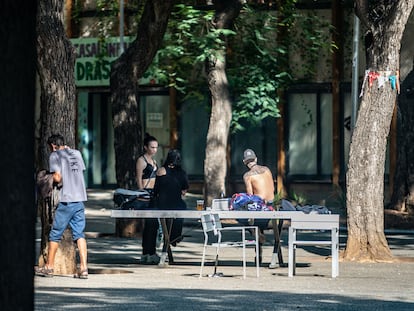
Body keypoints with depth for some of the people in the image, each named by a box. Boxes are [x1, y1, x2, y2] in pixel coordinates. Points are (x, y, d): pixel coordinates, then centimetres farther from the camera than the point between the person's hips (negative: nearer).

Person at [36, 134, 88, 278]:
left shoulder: (55, 155, -3)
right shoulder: (76, 153, 13)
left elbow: (57, 178, -12)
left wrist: (53, 179, 9)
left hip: (66, 200, -5)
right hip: (80, 199, 5)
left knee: (55, 234, 6)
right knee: (79, 234, 3)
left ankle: (49, 267, 13)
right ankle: (83, 268, -7)